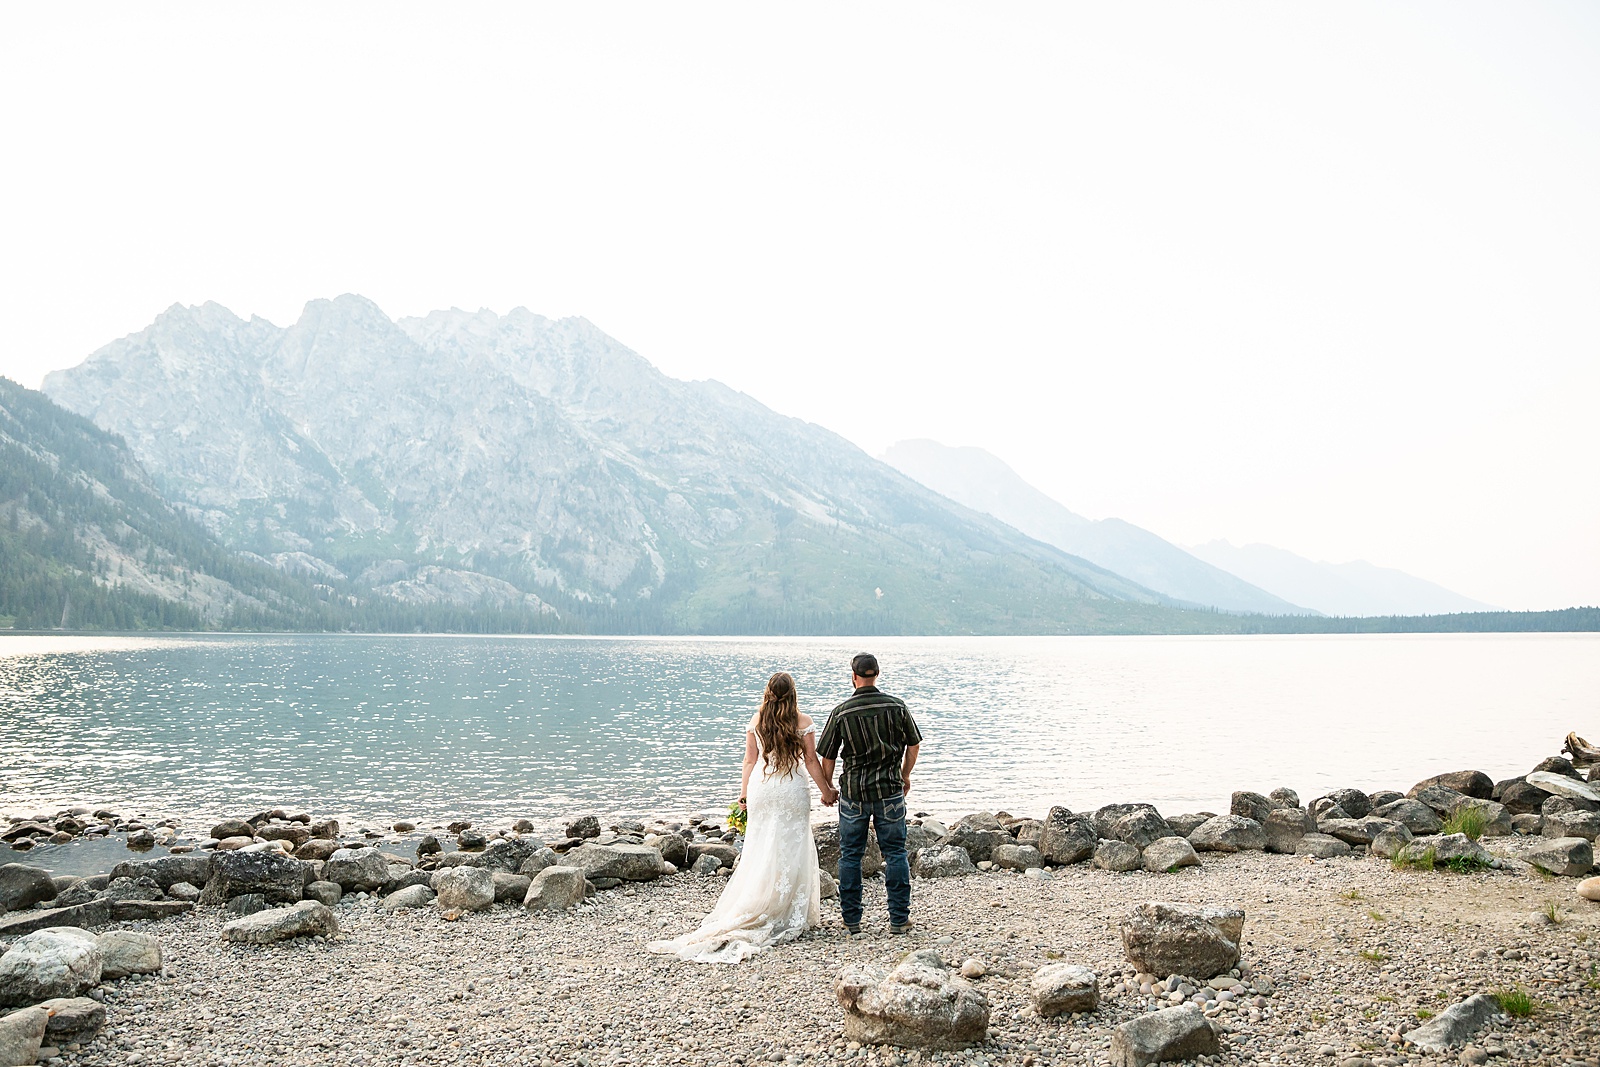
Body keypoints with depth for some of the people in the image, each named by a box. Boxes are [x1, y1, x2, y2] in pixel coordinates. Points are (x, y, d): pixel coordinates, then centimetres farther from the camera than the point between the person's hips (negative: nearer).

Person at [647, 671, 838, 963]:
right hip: (792, 791, -2)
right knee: (791, 851, 5)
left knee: (759, 851, 8)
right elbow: (811, 762, -3)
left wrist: (744, 792, 16)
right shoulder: (804, 723, -5)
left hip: (761, 789, 2)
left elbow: (750, 760, 6)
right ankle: (790, 917, 8)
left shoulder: (756, 722, 2)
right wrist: (827, 791, 7)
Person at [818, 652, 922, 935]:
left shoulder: (841, 712, -7)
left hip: (853, 793, -1)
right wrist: (905, 776, 23)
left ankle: (851, 919, 16)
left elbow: (827, 757, -2)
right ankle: (899, 919, 9)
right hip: (890, 790, 1)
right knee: (895, 853, 8)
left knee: (850, 855, 11)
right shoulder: (896, 706, -4)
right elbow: (914, 745, 7)